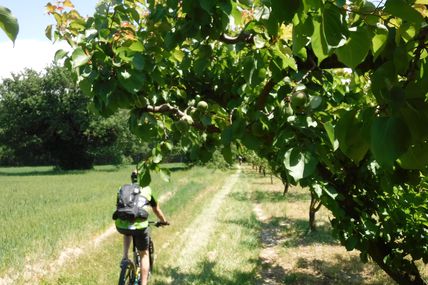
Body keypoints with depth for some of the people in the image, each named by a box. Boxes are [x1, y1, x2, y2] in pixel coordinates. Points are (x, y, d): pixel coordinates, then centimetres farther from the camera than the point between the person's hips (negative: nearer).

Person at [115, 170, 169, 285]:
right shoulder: (147, 190, 15)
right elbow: (156, 210, 29)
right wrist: (163, 221, 48)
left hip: (121, 226, 2)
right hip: (139, 226, -2)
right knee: (144, 254, 20)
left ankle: (125, 258, 25)